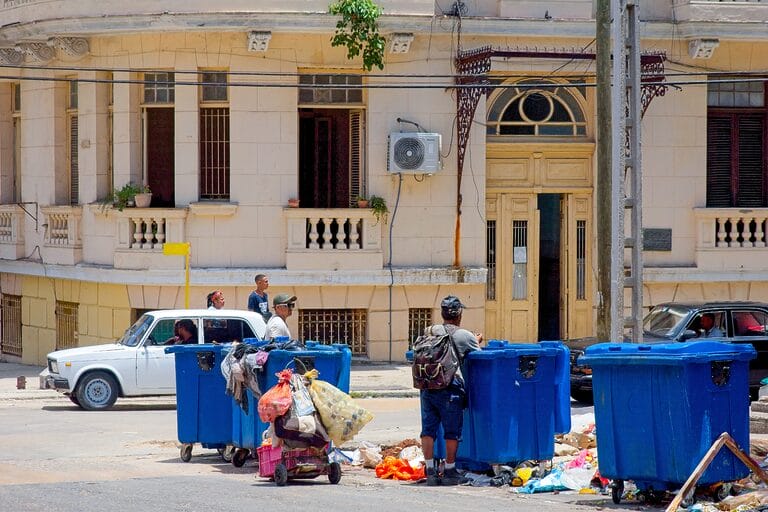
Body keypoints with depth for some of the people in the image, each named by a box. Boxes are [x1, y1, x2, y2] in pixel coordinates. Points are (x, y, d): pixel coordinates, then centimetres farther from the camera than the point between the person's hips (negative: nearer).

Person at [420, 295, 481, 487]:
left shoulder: (433, 331, 8)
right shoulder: (464, 335, 0)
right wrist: (477, 341, 32)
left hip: (428, 387, 3)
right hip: (450, 389, -3)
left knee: (428, 430, 7)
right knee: (451, 432, 7)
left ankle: (430, 471, 5)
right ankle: (449, 472, 13)